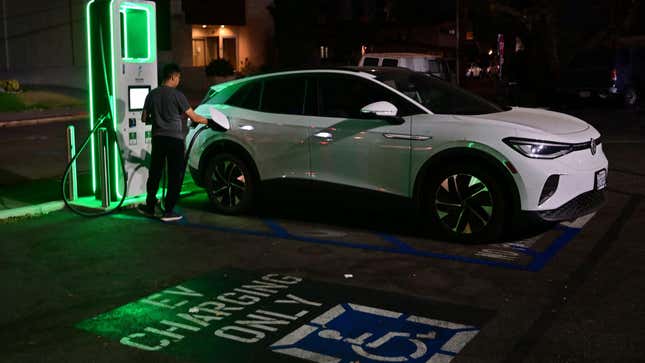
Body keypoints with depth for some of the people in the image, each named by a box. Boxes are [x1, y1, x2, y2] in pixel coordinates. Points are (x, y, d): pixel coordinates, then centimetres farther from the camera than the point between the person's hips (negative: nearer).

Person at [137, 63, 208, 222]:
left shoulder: (152, 94, 6)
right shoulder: (177, 95, -8)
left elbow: (144, 118, 12)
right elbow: (194, 117, -8)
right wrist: (207, 120, 8)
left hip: (157, 138, 5)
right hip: (175, 139, -5)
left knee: (155, 173, 15)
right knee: (175, 176, 1)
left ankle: (150, 207, 22)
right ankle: (168, 211, 2)